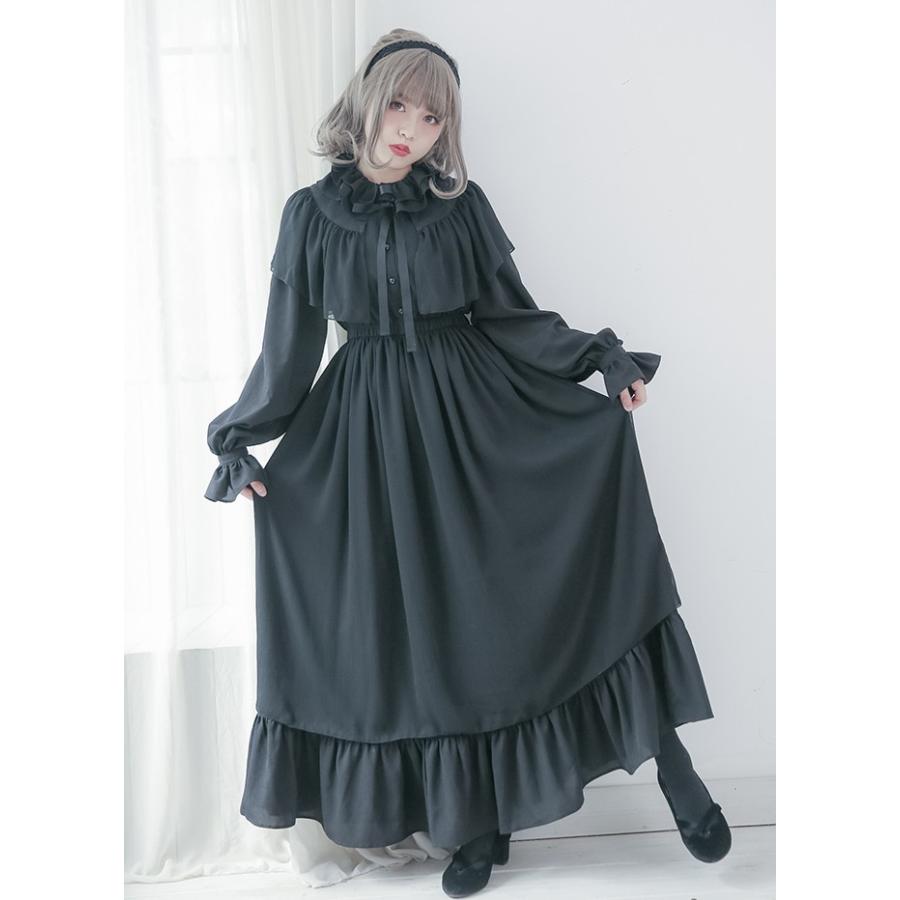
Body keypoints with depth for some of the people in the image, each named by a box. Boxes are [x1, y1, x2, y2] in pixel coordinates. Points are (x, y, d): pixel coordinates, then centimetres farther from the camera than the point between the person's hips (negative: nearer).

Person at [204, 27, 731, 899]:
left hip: (475, 414, -1)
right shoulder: (312, 212, 3)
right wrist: (238, 439, 5)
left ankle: (673, 769, 10)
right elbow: (289, 345, 7)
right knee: (414, 623, 4)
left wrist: (601, 360, -8)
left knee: (516, 594, -4)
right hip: (369, 430, 1)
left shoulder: (463, 206, 2)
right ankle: (485, 820, 20)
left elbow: (512, 318, 5)